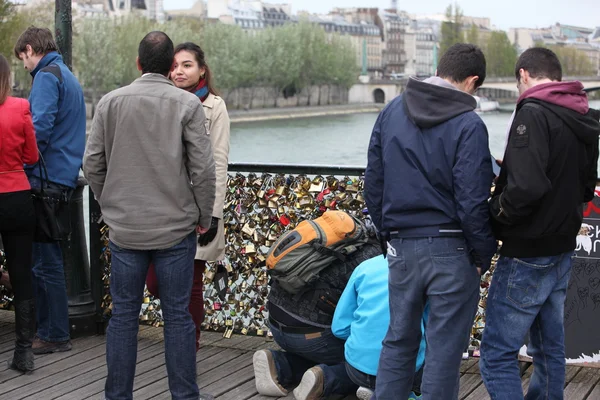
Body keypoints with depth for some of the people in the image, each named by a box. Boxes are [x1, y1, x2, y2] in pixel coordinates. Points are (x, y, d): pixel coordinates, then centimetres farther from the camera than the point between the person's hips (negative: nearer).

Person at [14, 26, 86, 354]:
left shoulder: (47, 76, -9)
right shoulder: (68, 76, 21)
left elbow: (40, 127, -20)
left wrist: (24, 167, -11)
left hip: (47, 178, -10)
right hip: (64, 178, 10)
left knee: (46, 260, -4)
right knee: (46, 257, 14)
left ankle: (55, 336, 2)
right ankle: (47, 328, 21)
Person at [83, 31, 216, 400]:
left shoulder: (110, 102, 2)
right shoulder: (187, 104, -6)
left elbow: (93, 165, 4)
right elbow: (203, 168, -8)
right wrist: (204, 217, 4)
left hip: (124, 228, 2)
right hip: (176, 228, -2)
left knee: (124, 315, 9)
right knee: (178, 316, 5)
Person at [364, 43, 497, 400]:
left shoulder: (392, 112, 6)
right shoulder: (468, 125, -12)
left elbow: (373, 184, 10)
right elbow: (472, 202, -16)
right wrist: (484, 254, -4)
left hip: (401, 248, 5)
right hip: (451, 250, -5)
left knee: (399, 340, 18)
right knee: (444, 350, 5)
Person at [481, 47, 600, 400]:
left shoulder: (533, 114, -18)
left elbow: (527, 186, -30)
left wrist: (498, 211, -13)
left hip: (527, 255, -9)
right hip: (563, 251, 9)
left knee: (498, 355, -5)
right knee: (550, 348, 18)